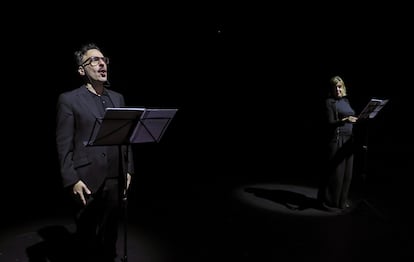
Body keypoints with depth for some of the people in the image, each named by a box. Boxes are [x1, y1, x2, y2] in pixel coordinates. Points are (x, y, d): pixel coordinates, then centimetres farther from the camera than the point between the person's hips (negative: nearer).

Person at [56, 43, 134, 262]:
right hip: (87, 180, -4)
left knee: (110, 235, 16)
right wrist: (72, 180, -13)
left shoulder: (118, 98, 11)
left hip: (116, 180, 4)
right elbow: (63, 145, -7)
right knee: (87, 236, 15)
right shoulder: (69, 99, -3)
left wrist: (128, 170, 6)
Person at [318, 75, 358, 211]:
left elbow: (352, 117, 21)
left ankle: (342, 200, 21)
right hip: (337, 139, -7)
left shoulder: (346, 100, 16)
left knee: (347, 171, 8)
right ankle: (330, 201, 8)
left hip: (349, 139, 7)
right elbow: (330, 122, -13)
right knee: (336, 171, -5)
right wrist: (345, 120, -27)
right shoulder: (329, 102, -4)